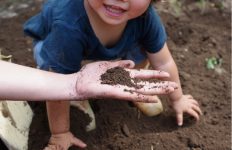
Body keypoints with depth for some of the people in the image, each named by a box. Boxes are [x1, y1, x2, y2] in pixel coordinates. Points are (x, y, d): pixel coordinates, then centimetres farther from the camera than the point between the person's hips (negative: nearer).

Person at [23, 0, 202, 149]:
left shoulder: (144, 15, -32)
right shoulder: (69, 26, -47)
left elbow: (164, 63, -17)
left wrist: (177, 99, -4)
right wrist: (60, 134, -23)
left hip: (100, 49, 4)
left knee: (143, 51, -15)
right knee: (52, 67, -33)